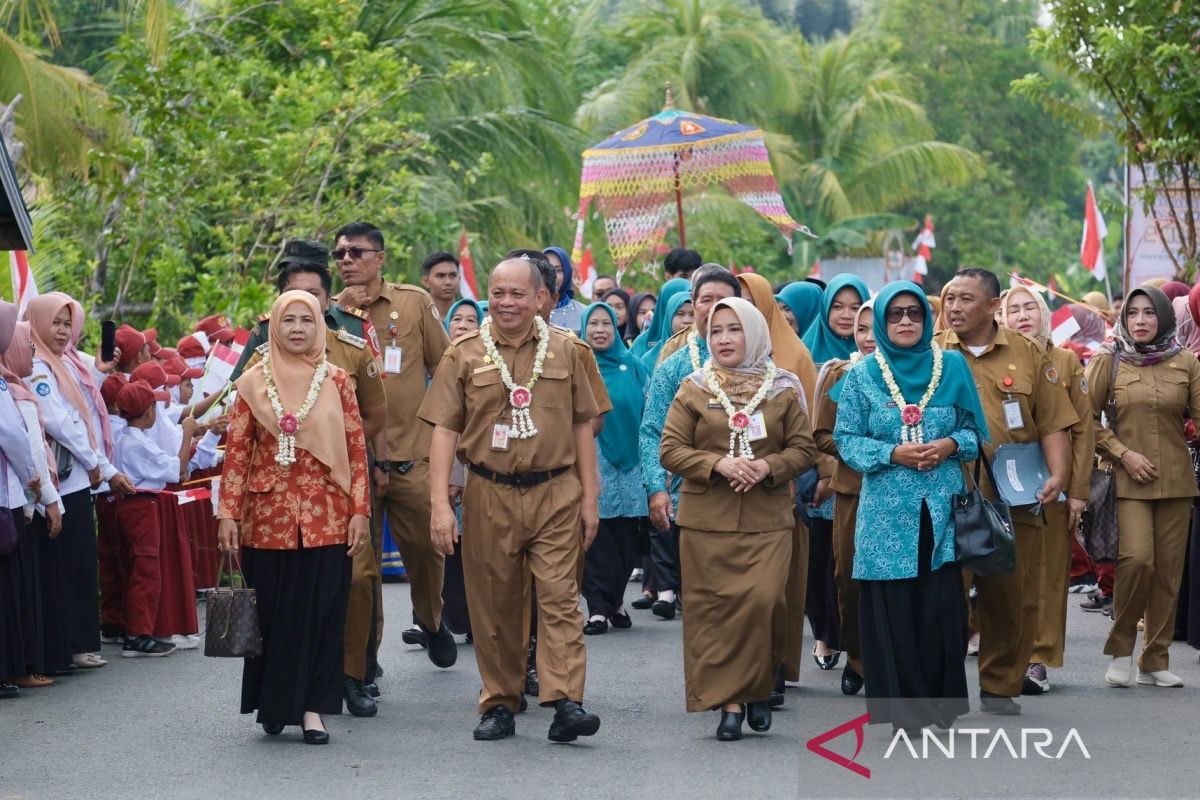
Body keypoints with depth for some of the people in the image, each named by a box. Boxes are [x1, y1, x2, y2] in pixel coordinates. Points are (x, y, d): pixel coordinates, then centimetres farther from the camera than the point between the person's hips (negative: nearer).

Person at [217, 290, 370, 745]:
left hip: (325, 516, 0)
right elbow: (236, 452, 2)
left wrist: (360, 511, -2)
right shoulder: (253, 384, 3)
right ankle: (274, 704, 20)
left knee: (321, 612, 0)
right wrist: (228, 514, -3)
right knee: (271, 613, 6)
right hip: (267, 515, 0)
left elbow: (356, 449, 3)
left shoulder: (336, 382, 4)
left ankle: (311, 706, 8)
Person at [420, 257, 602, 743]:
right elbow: (444, 429, 1)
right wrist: (440, 504, -7)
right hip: (489, 497, 0)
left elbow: (582, 426, 11)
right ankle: (500, 706, 15)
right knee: (494, 606, 6)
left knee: (559, 595, -9)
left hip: (555, 493, 0)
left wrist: (590, 497, 6)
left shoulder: (563, 351, 7)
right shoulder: (464, 355, 4)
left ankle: (566, 702, -14)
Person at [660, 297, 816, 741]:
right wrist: (719, 464, -14)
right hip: (706, 520, 0)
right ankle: (729, 700, 4)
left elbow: (803, 448, 8)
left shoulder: (783, 390, 8)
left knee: (763, 602, -11)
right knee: (715, 608, -2)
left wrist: (768, 466, -12)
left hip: (768, 520, 0)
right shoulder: (693, 389, 6)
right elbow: (670, 450, 2)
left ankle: (758, 689, 9)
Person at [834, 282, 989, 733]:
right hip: (887, 511, -1)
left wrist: (950, 445, -9)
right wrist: (892, 453, -13)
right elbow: (846, 438, 2)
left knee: (943, 607, -3)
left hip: (941, 508, 1)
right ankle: (903, 710, 6)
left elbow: (974, 428, 11)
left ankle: (942, 705, 9)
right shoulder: (862, 376, 4)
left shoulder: (952, 366, 7)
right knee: (893, 610, -2)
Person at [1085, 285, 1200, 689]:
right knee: (1137, 558, -18)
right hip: (1129, 479, -2)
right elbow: (1088, 419, 2)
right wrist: (1123, 453, -7)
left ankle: (1156, 660, 13)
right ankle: (1121, 649, 0)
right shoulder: (1108, 360, 2)